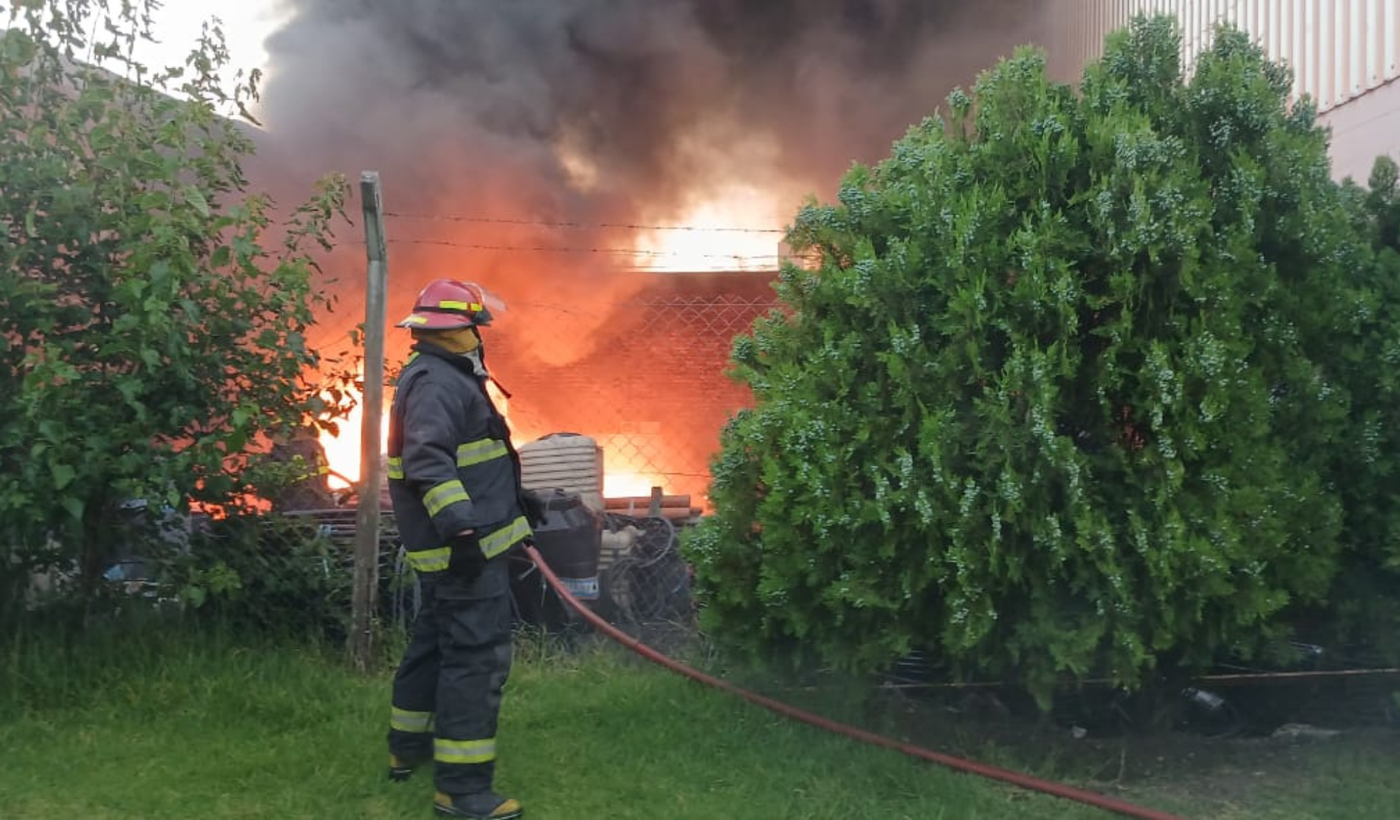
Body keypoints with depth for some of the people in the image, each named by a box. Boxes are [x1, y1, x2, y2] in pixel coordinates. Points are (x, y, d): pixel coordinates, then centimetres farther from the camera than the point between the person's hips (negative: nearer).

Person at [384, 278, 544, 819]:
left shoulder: (446, 377, 19)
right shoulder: (435, 382, -17)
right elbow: (427, 461, -30)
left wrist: (515, 498, 33)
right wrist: (459, 527, -37)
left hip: (461, 543, 11)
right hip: (463, 548, -11)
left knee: (435, 644, 22)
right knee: (477, 657, -8)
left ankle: (409, 748, 38)